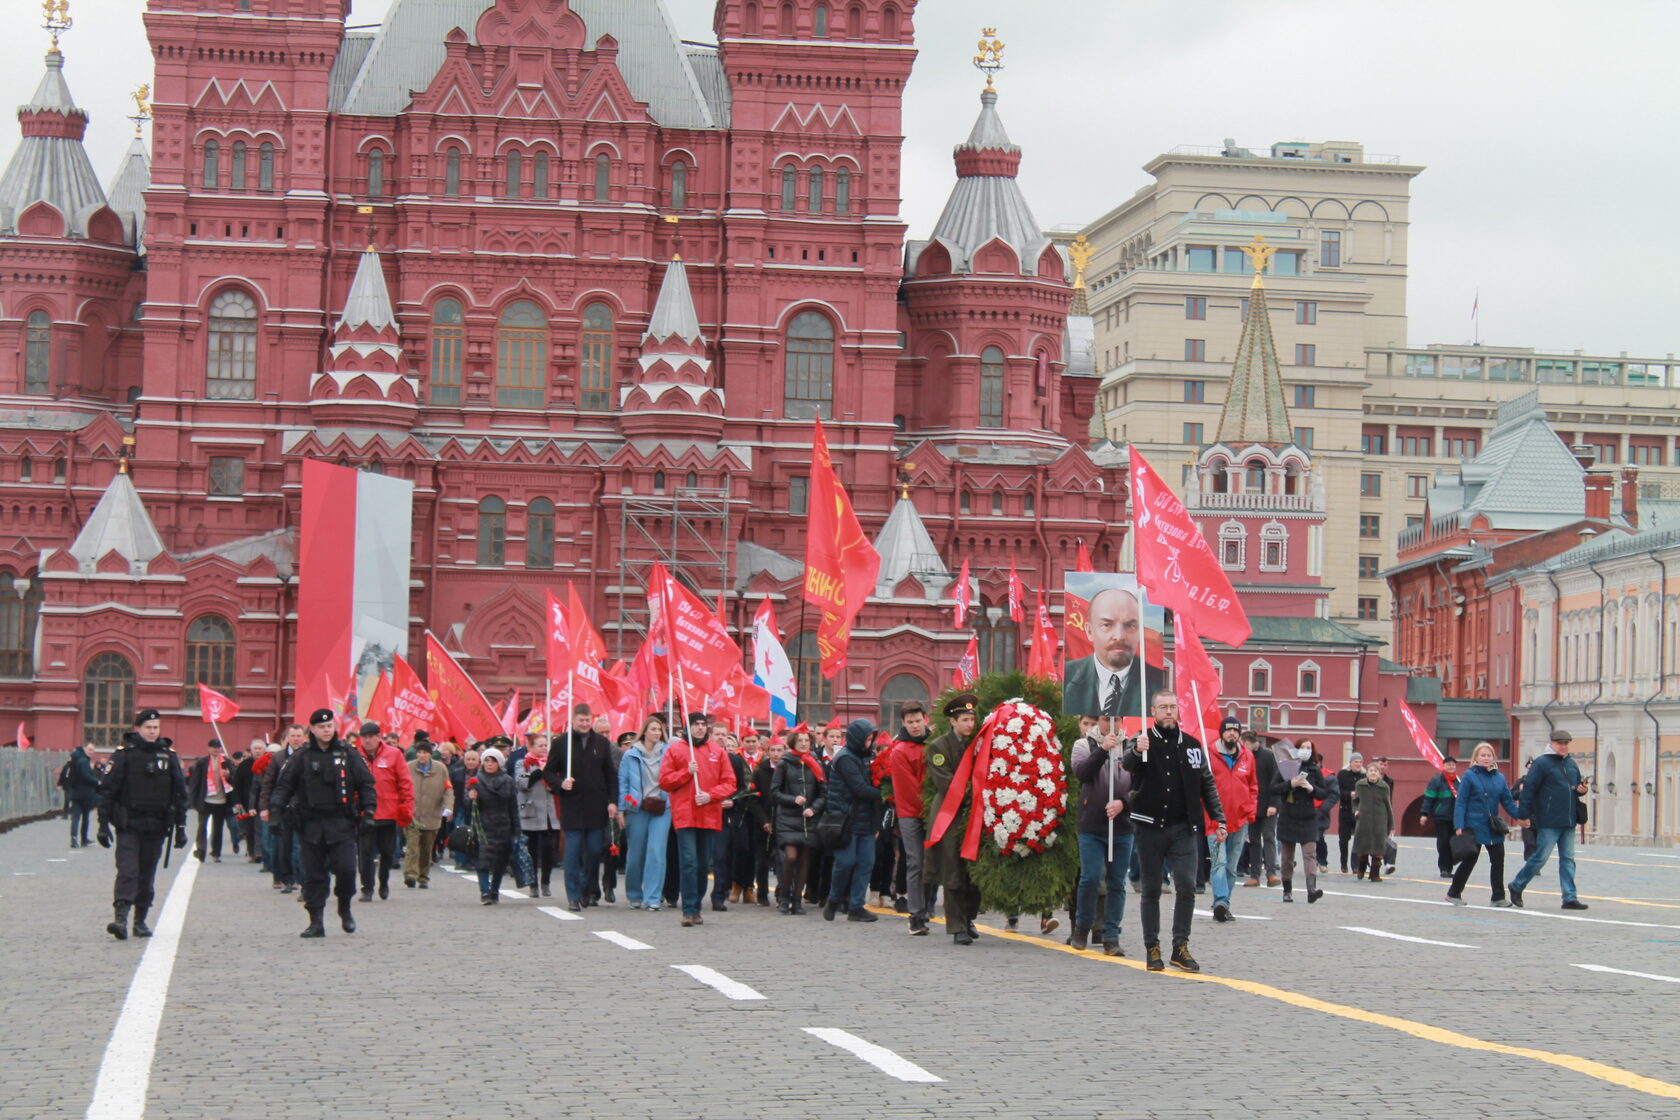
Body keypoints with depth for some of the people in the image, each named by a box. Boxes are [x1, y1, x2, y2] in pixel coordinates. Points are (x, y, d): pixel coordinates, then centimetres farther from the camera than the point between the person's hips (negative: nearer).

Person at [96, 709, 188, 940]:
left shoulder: (168, 756, 8)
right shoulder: (124, 755, -2)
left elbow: (180, 793, 12)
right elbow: (107, 790, -2)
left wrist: (180, 827, 10)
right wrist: (103, 825, -6)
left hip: (156, 826, 3)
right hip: (129, 825, -3)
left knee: (147, 875, 9)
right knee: (127, 871, -14)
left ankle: (141, 921, 17)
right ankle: (120, 918, -22)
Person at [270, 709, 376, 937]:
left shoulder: (349, 754, 5)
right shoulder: (301, 758, 7)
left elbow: (366, 784, 7)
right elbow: (284, 785, 9)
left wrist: (368, 811, -3)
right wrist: (276, 808, -7)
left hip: (341, 824, -1)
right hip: (311, 824, 1)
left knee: (346, 868, -11)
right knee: (313, 874, 2)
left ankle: (345, 908, 15)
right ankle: (315, 922, 9)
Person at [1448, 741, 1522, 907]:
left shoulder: (1499, 777, 9)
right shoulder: (1469, 776, -5)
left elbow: (1507, 800, 9)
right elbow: (1461, 802, -8)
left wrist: (1519, 816, -7)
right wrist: (1459, 826, -15)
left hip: (1494, 828, 5)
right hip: (1474, 827, -5)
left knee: (1498, 859, 3)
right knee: (1469, 860, 3)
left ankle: (1499, 897, 12)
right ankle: (1454, 893, 18)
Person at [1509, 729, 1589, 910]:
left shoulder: (1571, 764, 15)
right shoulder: (1542, 763, -7)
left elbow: (1577, 785, 26)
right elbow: (1529, 789, -10)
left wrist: (1582, 789, 1)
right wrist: (1523, 814, -15)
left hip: (1569, 822, 7)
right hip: (1548, 822, -7)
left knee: (1568, 859, 5)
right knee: (1541, 857, -4)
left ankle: (1570, 898, 6)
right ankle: (1516, 887, 13)